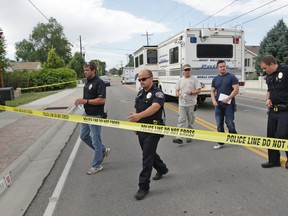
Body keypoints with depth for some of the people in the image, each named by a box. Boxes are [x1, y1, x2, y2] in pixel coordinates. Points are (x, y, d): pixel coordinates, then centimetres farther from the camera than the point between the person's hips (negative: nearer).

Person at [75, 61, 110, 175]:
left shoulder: (99, 83, -18)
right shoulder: (86, 81, 10)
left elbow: (102, 100, -24)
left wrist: (86, 101, -25)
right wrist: (81, 101, 5)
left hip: (95, 115, -9)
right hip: (86, 113, 10)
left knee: (95, 140, 2)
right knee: (84, 136, 17)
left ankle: (97, 165, 18)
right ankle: (103, 150, 33)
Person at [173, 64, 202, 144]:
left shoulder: (194, 80, 0)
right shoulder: (180, 80, 10)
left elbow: (198, 90, -5)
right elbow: (177, 90, 12)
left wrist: (191, 92, -21)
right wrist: (178, 94, -10)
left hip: (191, 104, -2)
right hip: (182, 104, 2)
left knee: (190, 121, 9)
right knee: (181, 120, -7)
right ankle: (179, 137, -12)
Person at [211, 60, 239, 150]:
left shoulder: (231, 77, -2)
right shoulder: (215, 79, 13)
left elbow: (236, 89, -9)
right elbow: (212, 91, 15)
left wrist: (228, 99, -17)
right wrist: (213, 100, -2)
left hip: (229, 104, -4)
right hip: (218, 105, 5)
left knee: (230, 123, -3)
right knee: (219, 124, 6)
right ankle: (220, 142, 15)